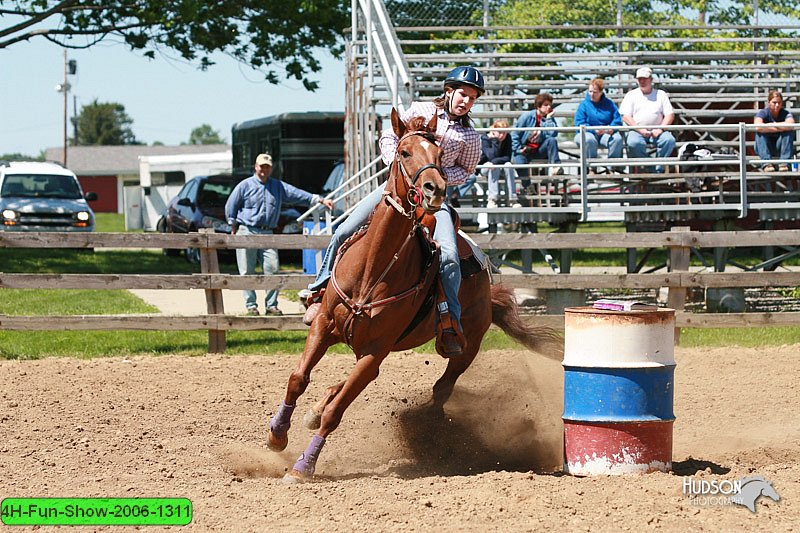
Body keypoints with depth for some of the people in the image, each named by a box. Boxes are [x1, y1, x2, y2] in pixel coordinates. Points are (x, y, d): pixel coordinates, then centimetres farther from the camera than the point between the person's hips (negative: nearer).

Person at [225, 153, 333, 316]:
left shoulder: (278, 187, 12)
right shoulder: (245, 186, 3)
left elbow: (298, 194, 7)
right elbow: (230, 207, 8)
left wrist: (320, 200, -2)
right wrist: (234, 228, 6)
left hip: (267, 234, 3)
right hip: (247, 233, -3)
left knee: (272, 269, -7)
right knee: (247, 272, -4)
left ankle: (271, 305, -1)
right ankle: (251, 305, 2)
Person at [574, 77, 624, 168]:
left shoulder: (609, 103, 13)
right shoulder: (584, 104, 6)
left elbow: (617, 120, 5)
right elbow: (580, 124, -5)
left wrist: (612, 129, -19)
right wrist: (594, 130, -22)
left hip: (606, 133, 2)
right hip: (588, 133, -2)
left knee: (617, 139, -31)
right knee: (589, 140, -39)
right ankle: (591, 167, -26)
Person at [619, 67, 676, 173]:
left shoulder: (661, 94, 15)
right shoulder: (631, 95, 12)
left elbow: (670, 115, 8)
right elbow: (625, 116, 1)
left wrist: (660, 129, -9)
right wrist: (640, 130, -12)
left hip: (656, 131, 1)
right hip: (637, 130, -1)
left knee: (669, 140, -30)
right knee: (634, 143, -35)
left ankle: (658, 170, -24)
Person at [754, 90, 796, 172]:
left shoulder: (785, 113, -9)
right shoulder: (763, 113, -12)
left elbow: (791, 125, -34)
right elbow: (758, 127, -36)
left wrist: (772, 124, -24)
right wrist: (780, 128, -28)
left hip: (780, 148, 1)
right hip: (764, 147, -1)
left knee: (789, 131, -23)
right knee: (760, 132, -28)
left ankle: (784, 162, -27)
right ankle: (766, 163, -35)